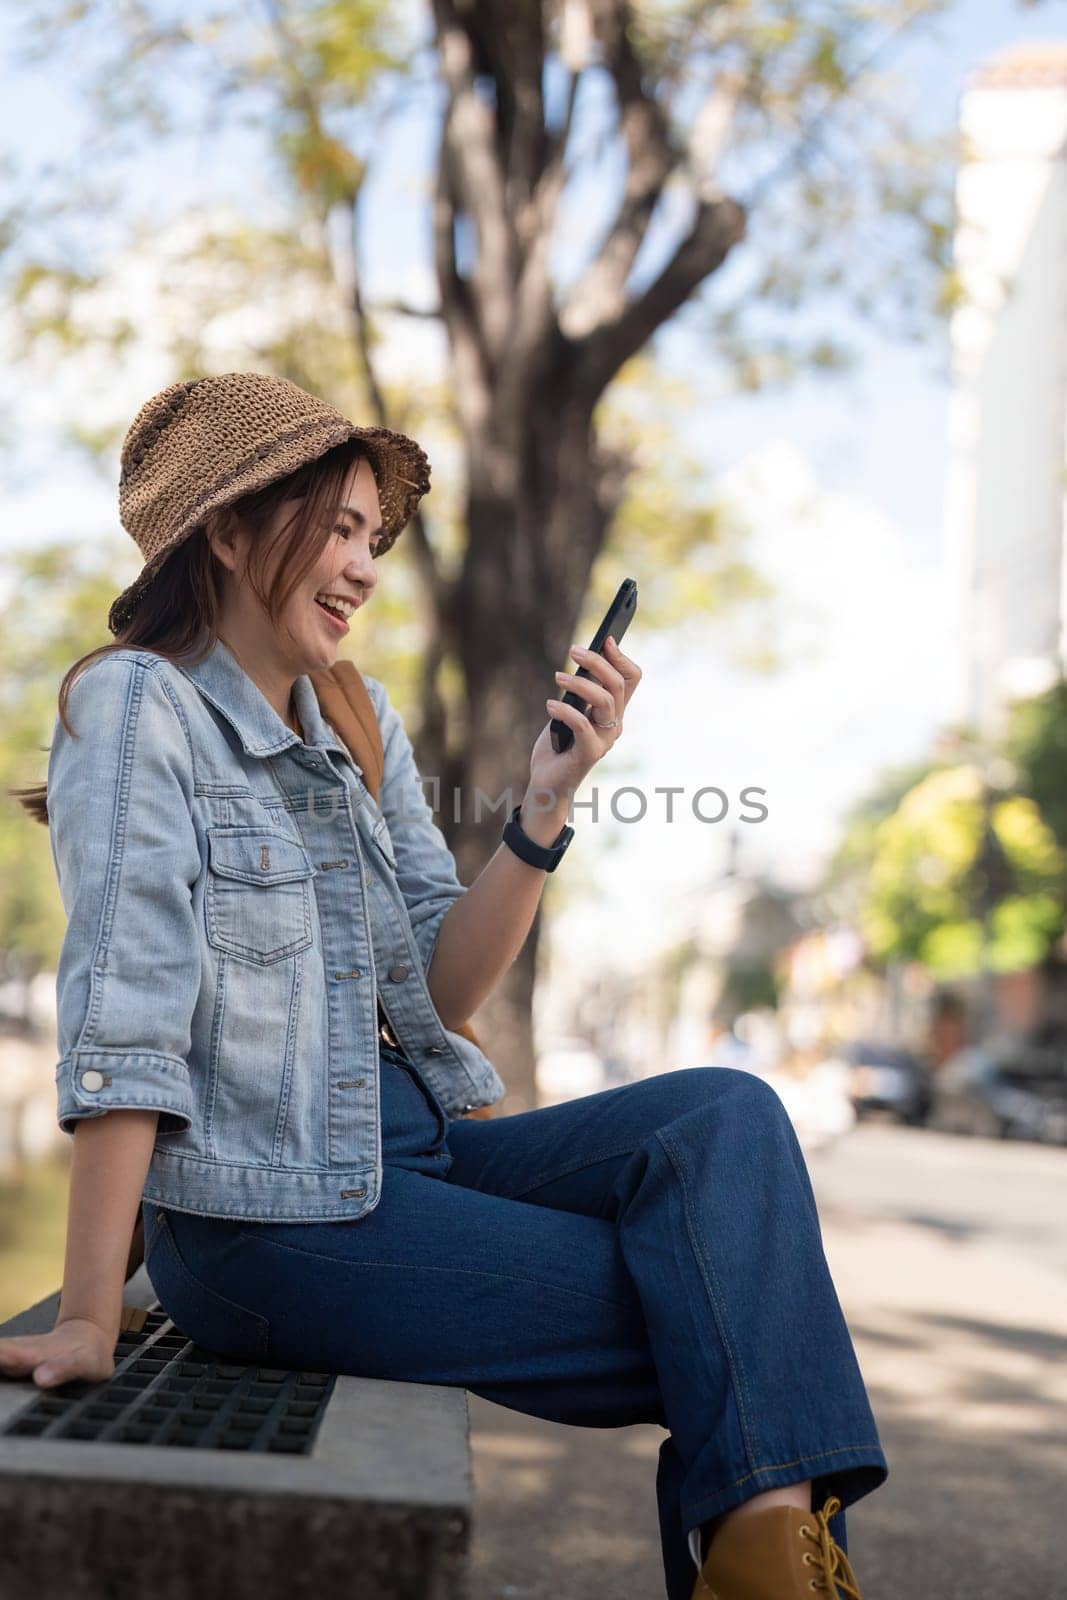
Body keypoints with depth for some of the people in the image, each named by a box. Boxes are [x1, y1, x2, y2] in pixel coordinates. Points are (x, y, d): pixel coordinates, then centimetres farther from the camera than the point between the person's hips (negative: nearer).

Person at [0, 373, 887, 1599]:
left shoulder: (360, 719, 12)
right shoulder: (137, 705, -9)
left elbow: (433, 996, 5)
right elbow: (121, 1016, -18)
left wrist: (544, 805, -7)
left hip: (408, 1150, 7)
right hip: (266, 1214, -7)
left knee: (726, 1117, -15)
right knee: (713, 1316, -16)